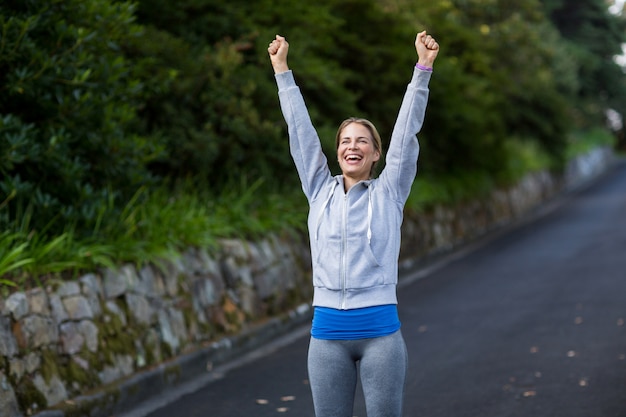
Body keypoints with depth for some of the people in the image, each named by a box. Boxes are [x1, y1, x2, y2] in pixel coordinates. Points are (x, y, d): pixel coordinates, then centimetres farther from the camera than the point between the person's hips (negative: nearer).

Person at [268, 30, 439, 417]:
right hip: (327, 332, 2)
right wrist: (282, 69, 15)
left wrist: (424, 67, -4)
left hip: (380, 330, -2)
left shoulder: (388, 193, 5)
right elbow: (300, 128, 12)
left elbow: (407, 130, 0)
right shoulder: (320, 192, 10)